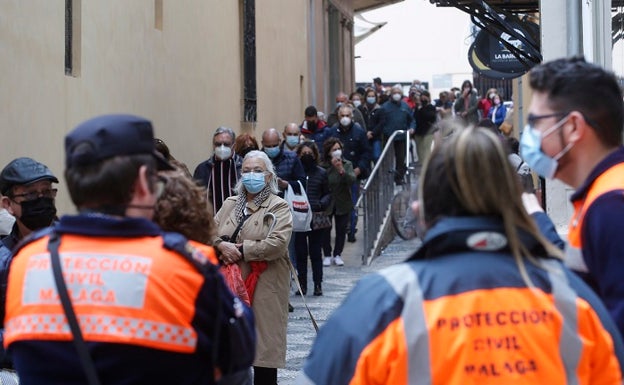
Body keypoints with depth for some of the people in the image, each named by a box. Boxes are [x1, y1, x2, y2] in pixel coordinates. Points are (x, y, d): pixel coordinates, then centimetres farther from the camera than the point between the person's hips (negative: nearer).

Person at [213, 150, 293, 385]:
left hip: (263, 286, -5)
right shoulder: (230, 204, 15)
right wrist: (221, 245, -13)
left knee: (263, 343, -2)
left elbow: (277, 243, -15)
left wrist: (240, 250, -15)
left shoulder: (279, 207, -2)